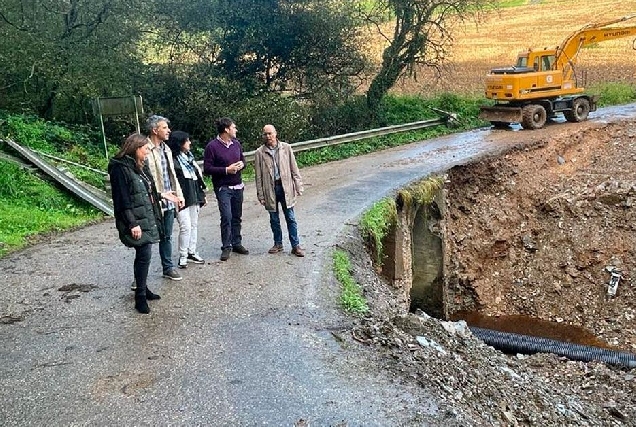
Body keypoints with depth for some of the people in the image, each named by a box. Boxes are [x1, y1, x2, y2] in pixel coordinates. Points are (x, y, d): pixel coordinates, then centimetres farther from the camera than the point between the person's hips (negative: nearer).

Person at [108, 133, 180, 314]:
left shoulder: (140, 167, 14)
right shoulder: (120, 169, -14)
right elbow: (122, 199, -19)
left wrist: (161, 195, 18)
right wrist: (132, 224, -21)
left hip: (148, 219, 9)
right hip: (137, 222, -9)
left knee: (143, 255, 14)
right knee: (144, 255, -9)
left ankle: (143, 288, 27)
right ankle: (140, 297, 1)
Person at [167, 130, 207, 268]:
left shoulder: (189, 156, 13)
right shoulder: (173, 160, -12)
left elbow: (198, 176, 18)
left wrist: (202, 195, 18)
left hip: (194, 197, 8)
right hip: (182, 198, -8)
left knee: (194, 225, 13)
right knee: (186, 226, -9)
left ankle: (192, 252, 25)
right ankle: (183, 257, 2)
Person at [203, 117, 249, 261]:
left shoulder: (236, 143, 7)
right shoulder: (212, 146, -11)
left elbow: (242, 159, 21)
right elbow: (207, 169, -12)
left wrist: (241, 164, -3)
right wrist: (226, 170, -18)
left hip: (237, 186, 6)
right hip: (223, 188, -6)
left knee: (237, 216, 11)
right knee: (226, 217, -10)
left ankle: (236, 243, 22)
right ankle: (226, 247, 1)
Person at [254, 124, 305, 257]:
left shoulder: (286, 148, 0)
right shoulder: (260, 153, -1)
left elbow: (294, 169, 4)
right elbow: (258, 176, 1)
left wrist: (298, 186, 0)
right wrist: (260, 195, -1)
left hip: (285, 187, 0)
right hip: (270, 189, 1)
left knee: (290, 218, 3)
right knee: (274, 219, 12)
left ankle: (295, 246, 10)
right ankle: (278, 244, 26)